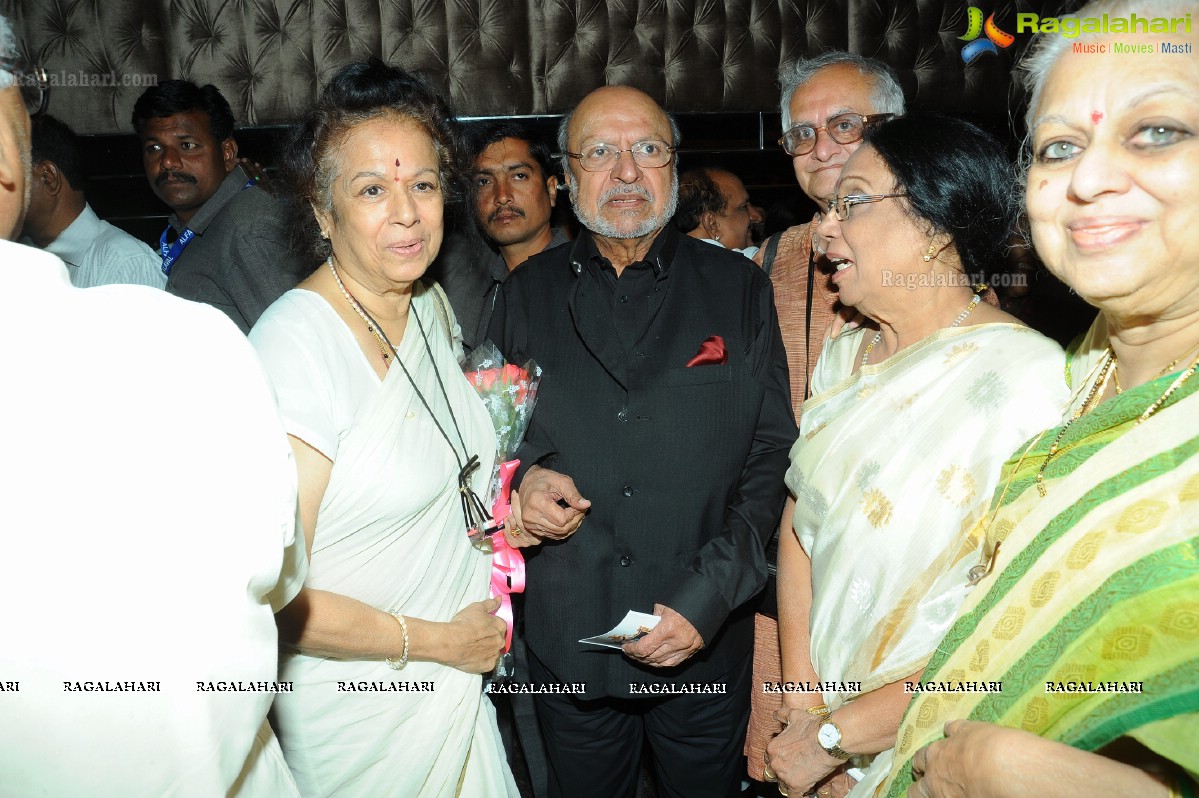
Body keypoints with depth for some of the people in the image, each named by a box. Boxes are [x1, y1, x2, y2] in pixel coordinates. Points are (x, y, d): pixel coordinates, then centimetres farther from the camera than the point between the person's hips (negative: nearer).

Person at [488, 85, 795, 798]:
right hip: (569, 640, 1)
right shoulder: (530, 293, 4)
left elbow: (774, 454, -5)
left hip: (707, 646, -1)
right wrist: (523, 478, -11)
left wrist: (709, 597, -14)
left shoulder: (740, 289, -1)